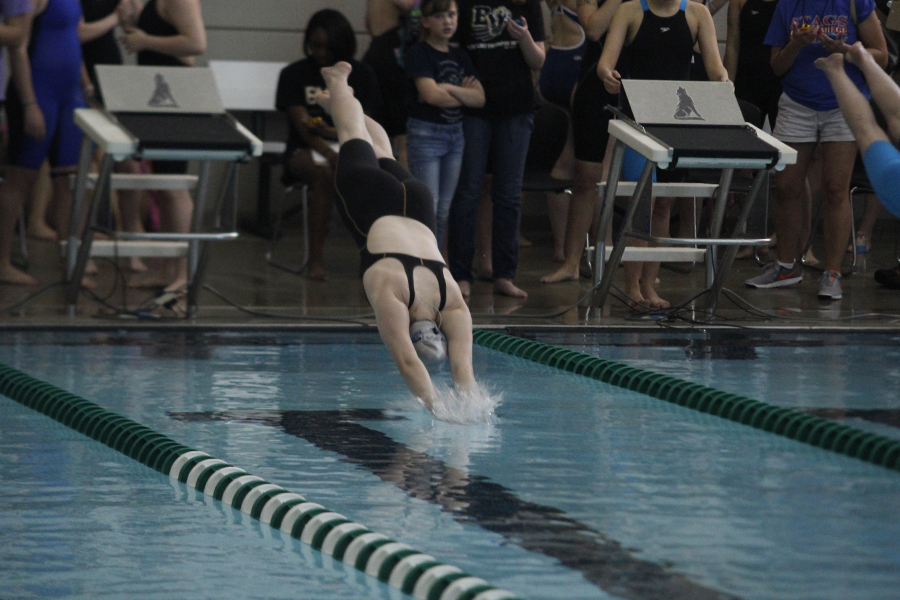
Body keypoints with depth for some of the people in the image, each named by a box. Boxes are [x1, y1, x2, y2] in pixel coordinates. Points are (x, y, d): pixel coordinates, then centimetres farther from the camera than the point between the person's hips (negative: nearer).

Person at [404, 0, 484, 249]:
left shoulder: (459, 56, 12)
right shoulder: (419, 53, -7)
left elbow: (480, 98, 2)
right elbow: (430, 94, -21)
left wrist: (447, 89, -12)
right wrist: (463, 95, -4)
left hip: (455, 134, 6)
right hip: (426, 133, -6)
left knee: (444, 211, 9)